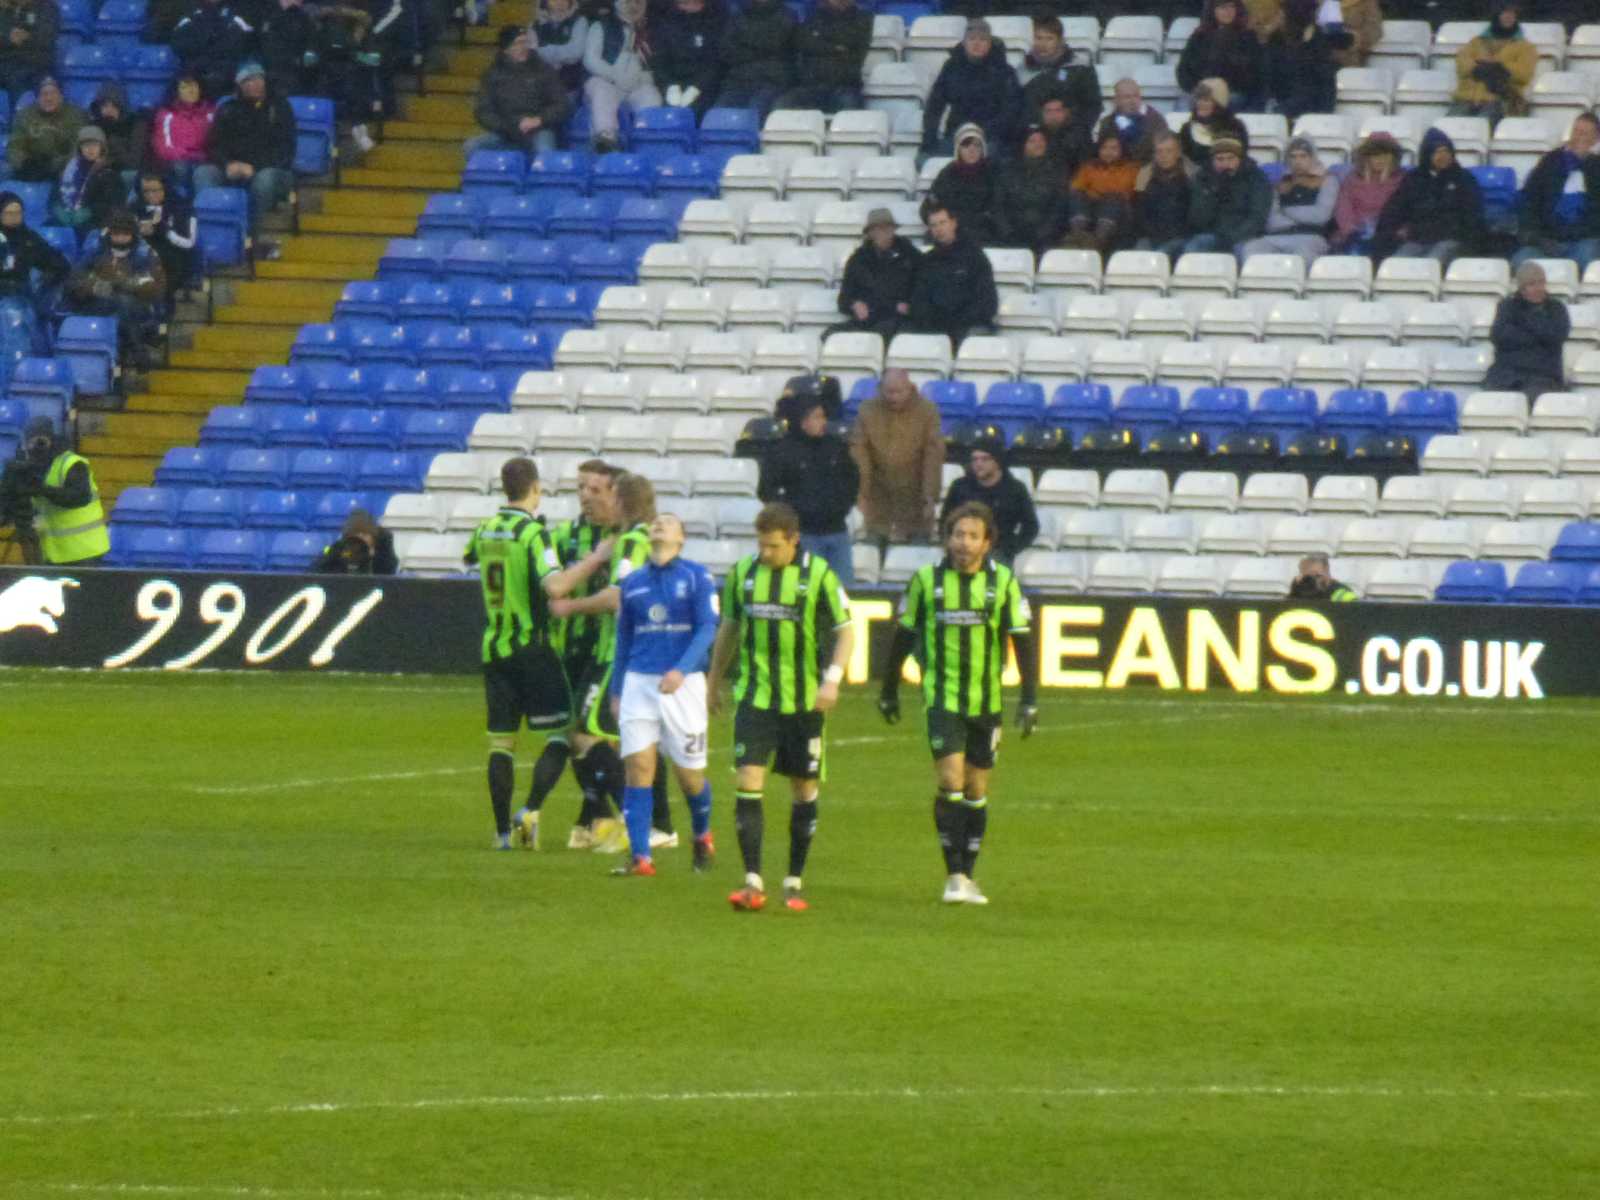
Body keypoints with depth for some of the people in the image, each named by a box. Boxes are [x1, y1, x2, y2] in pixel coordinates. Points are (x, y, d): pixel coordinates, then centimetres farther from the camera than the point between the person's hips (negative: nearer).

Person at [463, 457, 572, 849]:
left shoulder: (484, 530, 7)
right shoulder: (533, 533, -12)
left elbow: (468, 557, 30)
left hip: (494, 646, 6)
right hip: (531, 645, -6)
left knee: (500, 740, 6)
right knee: (559, 731, 1)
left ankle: (502, 829, 4)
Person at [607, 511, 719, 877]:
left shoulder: (697, 577, 0)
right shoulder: (633, 583, 11)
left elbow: (707, 628, -9)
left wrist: (681, 670, -22)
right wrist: (615, 691, 17)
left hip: (683, 683, -3)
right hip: (638, 682, 3)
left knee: (689, 774, 3)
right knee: (638, 768, -9)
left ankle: (702, 836, 32)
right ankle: (640, 858, -9)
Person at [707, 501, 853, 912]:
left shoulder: (818, 574, -6)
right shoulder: (743, 571, 3)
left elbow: (845, 631, -2)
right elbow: (729, 628, 17)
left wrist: (833, 678, -16)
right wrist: (714, 680, 23)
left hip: (805, 701, -1)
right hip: (754, 697, 2)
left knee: (804, 789, 6)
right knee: (747, 784, -11)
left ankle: (795, 883, 16)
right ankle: (752, 882, -10)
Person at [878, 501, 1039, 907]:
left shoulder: (1003, 582, -1)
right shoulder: (926, 580, -3)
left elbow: (1022, 640, 1)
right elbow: (904, 635, 7)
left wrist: (1030, 700, -4)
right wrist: (889, 690, 11)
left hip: (986, 701, 2)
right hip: (942, 699, -2)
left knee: (976, 791, 8)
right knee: (950, 782, -13)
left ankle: (968, 876, 18)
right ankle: (954, 876, -9)